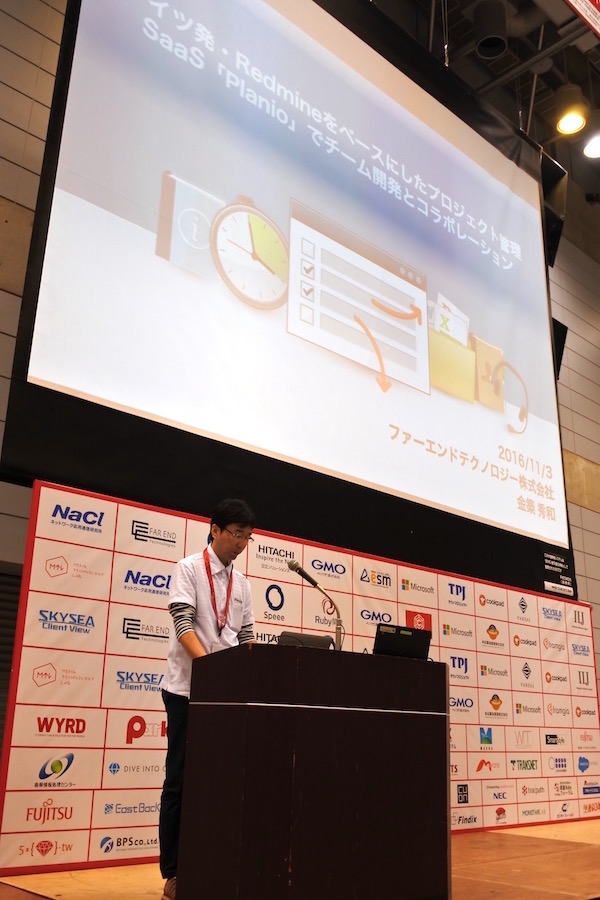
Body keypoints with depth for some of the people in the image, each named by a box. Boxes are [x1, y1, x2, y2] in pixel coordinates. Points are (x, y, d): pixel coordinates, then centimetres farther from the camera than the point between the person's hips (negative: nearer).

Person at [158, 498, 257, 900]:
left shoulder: (242, 584, 13)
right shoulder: (189, 569, -4)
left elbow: (246, 637, 14)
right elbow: (183, 623, -15)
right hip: (188, 689, -5)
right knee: (180, 780, 0)